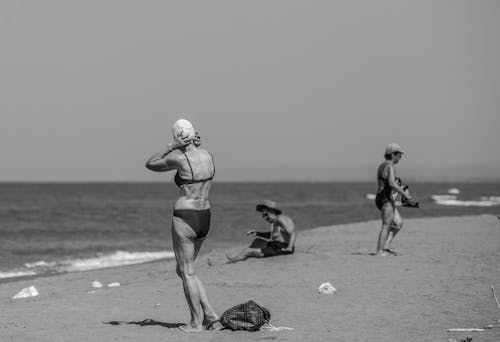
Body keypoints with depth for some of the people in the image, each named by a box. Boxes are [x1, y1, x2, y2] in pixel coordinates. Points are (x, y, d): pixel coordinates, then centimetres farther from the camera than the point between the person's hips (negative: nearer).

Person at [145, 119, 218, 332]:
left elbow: (150, 164, 1)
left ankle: (196, 323, 8)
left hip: (185, 218, -7)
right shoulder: (207, 155, 5)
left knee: (187, 272, 4)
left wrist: (172, 146, -5)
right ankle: (208, 312, 11)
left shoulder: (179, 158, -15)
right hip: (204, 218, 7)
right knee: (183, 270, 19)